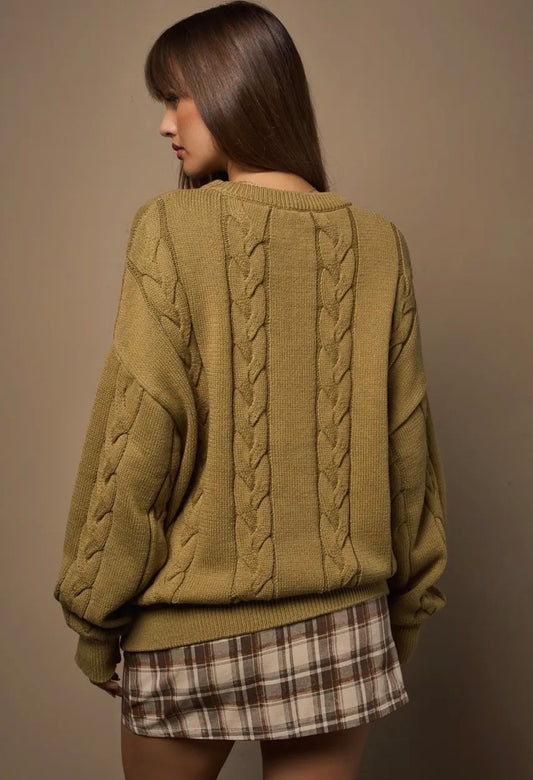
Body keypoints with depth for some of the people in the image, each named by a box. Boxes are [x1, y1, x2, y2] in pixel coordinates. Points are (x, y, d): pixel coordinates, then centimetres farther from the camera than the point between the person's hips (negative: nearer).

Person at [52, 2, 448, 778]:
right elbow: (406, 447, 2)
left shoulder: (171, 226, -10)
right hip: (340, 627, 3)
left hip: (191, 630, -2)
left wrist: (94, 612, -1)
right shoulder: (379, 244, -1)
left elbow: (139, 436, -12)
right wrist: (408, 610, 13)